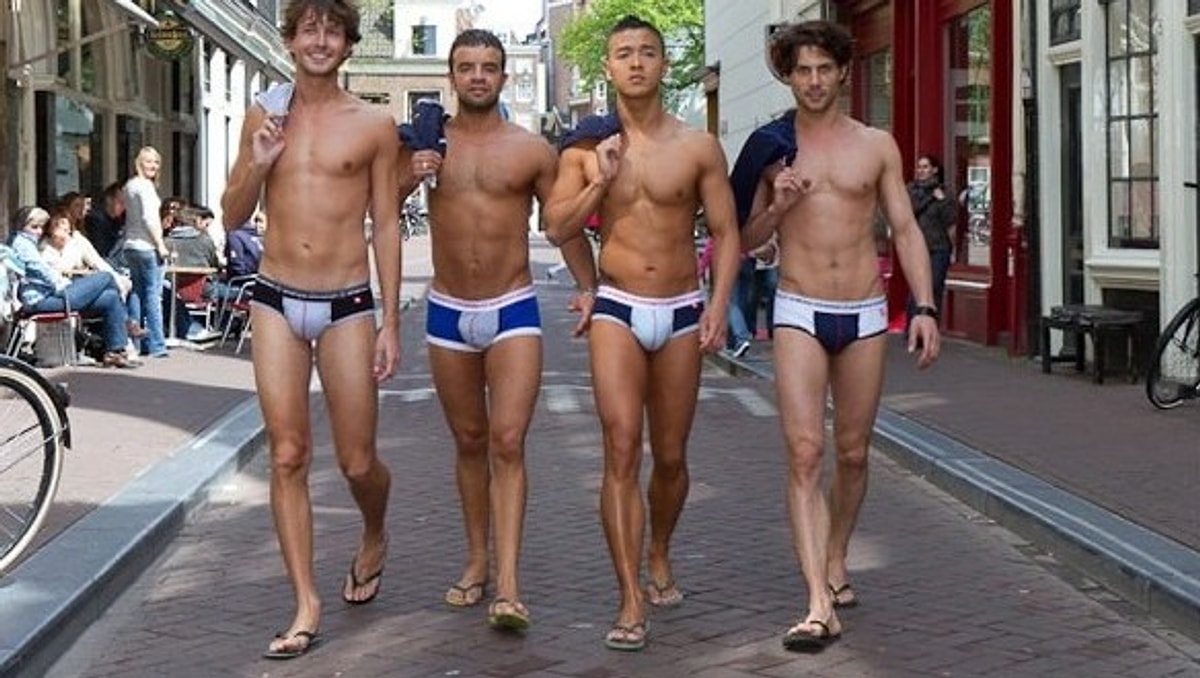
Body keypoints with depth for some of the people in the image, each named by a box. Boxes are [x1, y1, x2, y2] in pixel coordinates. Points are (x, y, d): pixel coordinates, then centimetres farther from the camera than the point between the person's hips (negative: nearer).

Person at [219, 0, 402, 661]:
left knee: (357, 462, 2)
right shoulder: (264, 116, 7)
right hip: (277, 301, 2)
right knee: (287, 455, -1)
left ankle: (373, 538, 36)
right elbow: (232, 217, 11)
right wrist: (258, 164, -9)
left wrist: (390, 324, -1)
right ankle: (306, 604, 6)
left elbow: (386, 226, 3)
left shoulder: (374, 125, 1)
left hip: (347, 305, -2)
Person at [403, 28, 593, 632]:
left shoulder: (533, 150, 1)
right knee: (469, 441, 12)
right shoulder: (426, 143, 4)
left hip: (512, 310, -2)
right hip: (448, 311, 2)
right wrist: (409, 178, -15)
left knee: (508, 442, -12)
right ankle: (477, 561, 26)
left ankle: (507, 585, -16)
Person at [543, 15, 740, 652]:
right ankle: (631, 602, -12)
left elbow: (726, 233, 2)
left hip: (681, 312, 1)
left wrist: (719, 306, -9)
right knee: (622, 450, -13)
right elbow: (557, 229, 1)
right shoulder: (587, 147, 2)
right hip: (618, 310, -1)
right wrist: (600, 180, -11)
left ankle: (659, 558, 38)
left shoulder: (697, 146, 1)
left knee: (670, 456, 10)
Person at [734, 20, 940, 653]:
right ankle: (819, 604, -19)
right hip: (799, 313, -2)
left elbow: (905, 229, 6)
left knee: (852, 452, 10)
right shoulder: (771, 147, 5)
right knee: (804, 452, -13)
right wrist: (776, 208, -11)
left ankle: (835, 560, 33)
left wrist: (925, 306, -5)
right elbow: (745, 241, 10)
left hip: (865, 314, 2)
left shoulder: (877, 145, 7)